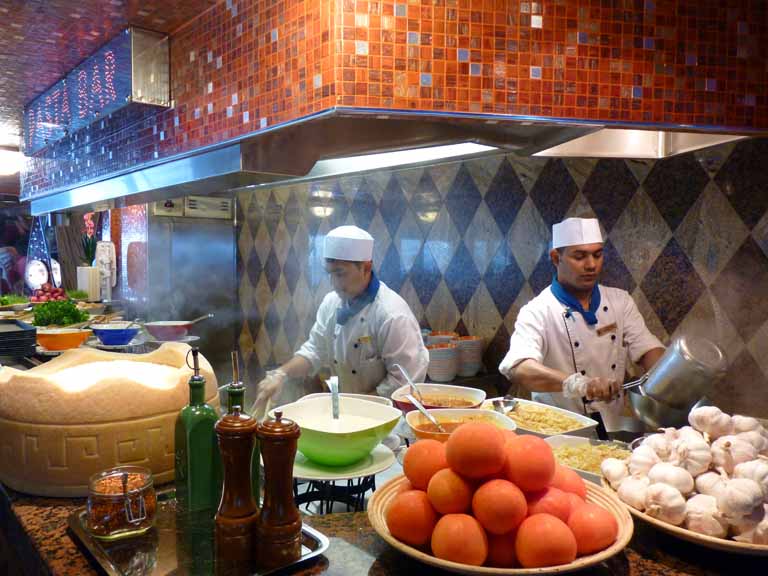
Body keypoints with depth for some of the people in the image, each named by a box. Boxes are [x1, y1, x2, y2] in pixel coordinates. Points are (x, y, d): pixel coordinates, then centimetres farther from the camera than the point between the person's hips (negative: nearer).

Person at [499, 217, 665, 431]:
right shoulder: (537, 312, -10)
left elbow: (648, 349, 6)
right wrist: (578, 384, -40)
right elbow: (519, 369, -25)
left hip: (615, 430, 5)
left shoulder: (620, 301, 11)